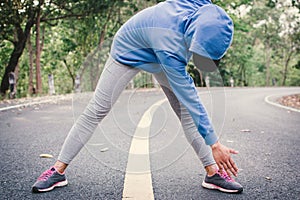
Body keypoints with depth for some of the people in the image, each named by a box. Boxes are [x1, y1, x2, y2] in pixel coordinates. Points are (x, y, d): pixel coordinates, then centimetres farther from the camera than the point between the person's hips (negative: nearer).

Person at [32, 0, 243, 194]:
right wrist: (214, 144, -36)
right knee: (95, 112, -6)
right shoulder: (170, 45, -45)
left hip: (162, 56, 6)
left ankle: (213, 172, 0)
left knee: (186, 111, -6)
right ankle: (58, 170, 5)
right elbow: (189, 97, -41)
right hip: (129, 52, -6)